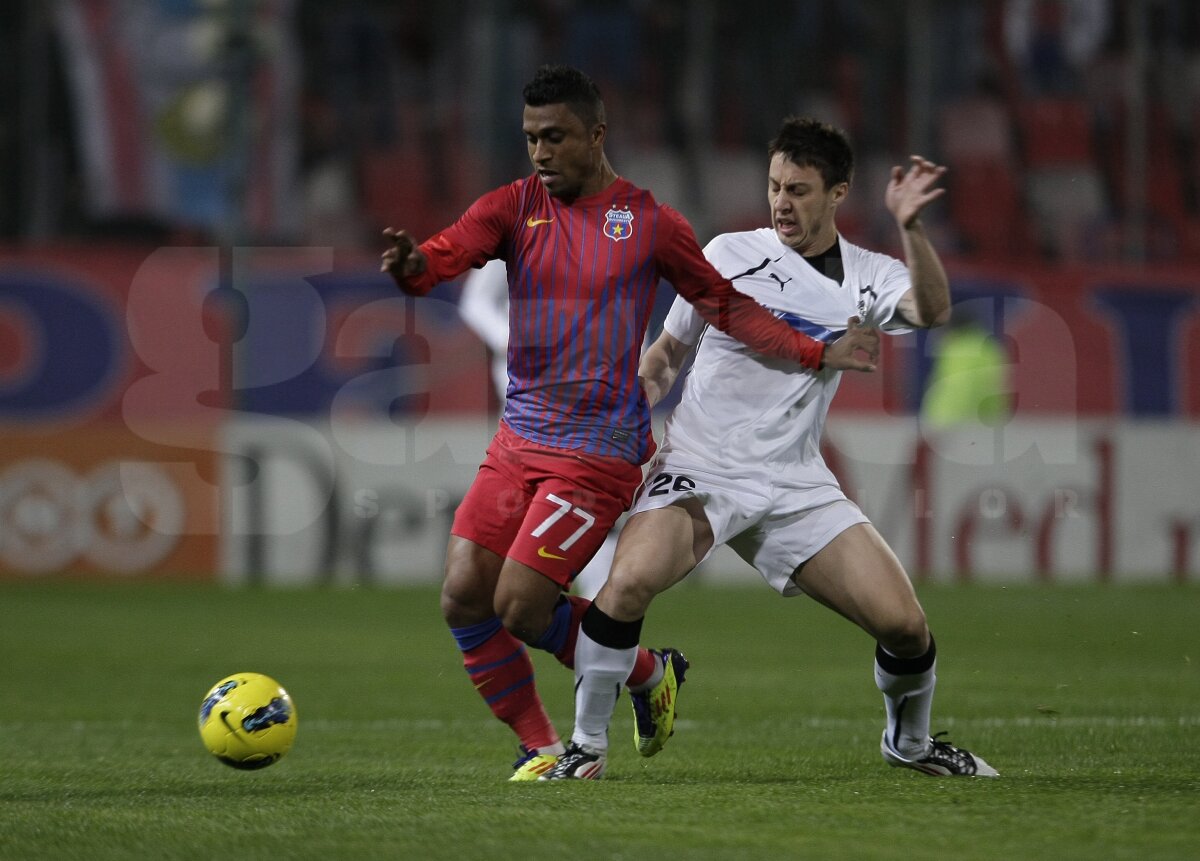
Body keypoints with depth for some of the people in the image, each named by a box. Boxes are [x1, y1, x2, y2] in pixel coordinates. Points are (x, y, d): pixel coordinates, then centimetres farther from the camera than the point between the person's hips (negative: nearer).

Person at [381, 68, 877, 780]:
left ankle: (649, 674, 15)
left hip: (600, 453, -4)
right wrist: (411, 264, -37)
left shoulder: (649, 222, -2)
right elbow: (445, 255, -13)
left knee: (521, 608, -13)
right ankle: (541, 749, 12)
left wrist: (814, 353, -4)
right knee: (464, 597, -5)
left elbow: (727, 306, 6)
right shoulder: (516, 207, 4)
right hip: (519, 442, 5)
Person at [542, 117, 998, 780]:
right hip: (698, 470, -2)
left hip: (796, 486, 2)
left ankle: (909, 742, 23)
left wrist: (910, 229, -31)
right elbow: (665, 354, 14)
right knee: (631, 580, -31)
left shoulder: (869, 278, 5)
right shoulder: (728, 254, 3)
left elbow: (932, 311, -17)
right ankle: (587, 745, -12)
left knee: (904, 623, -9)